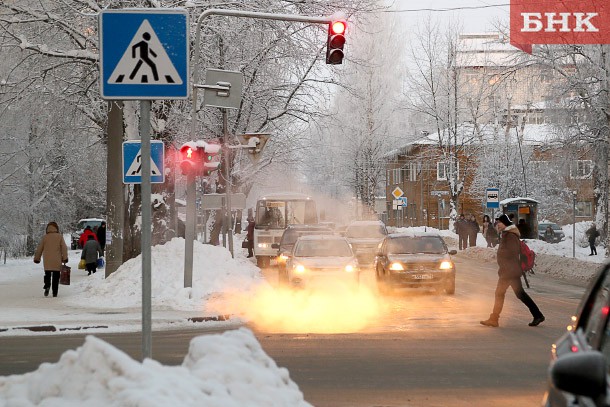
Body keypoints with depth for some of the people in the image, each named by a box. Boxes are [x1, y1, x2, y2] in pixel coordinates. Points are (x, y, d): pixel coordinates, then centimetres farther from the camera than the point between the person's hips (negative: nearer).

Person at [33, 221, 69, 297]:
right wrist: (65, 258, 0)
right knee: (56, 276, 6)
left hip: (47, 261, 0)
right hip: (57, 261, 0)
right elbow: (64, 248, -3)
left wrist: (37, 258, 18)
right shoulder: (59, 236, 1)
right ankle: (55, 292, 3)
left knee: (47, 275, 9)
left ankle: (47, 286, -16)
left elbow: (39, 249, 7)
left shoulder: (45, 237, 3)